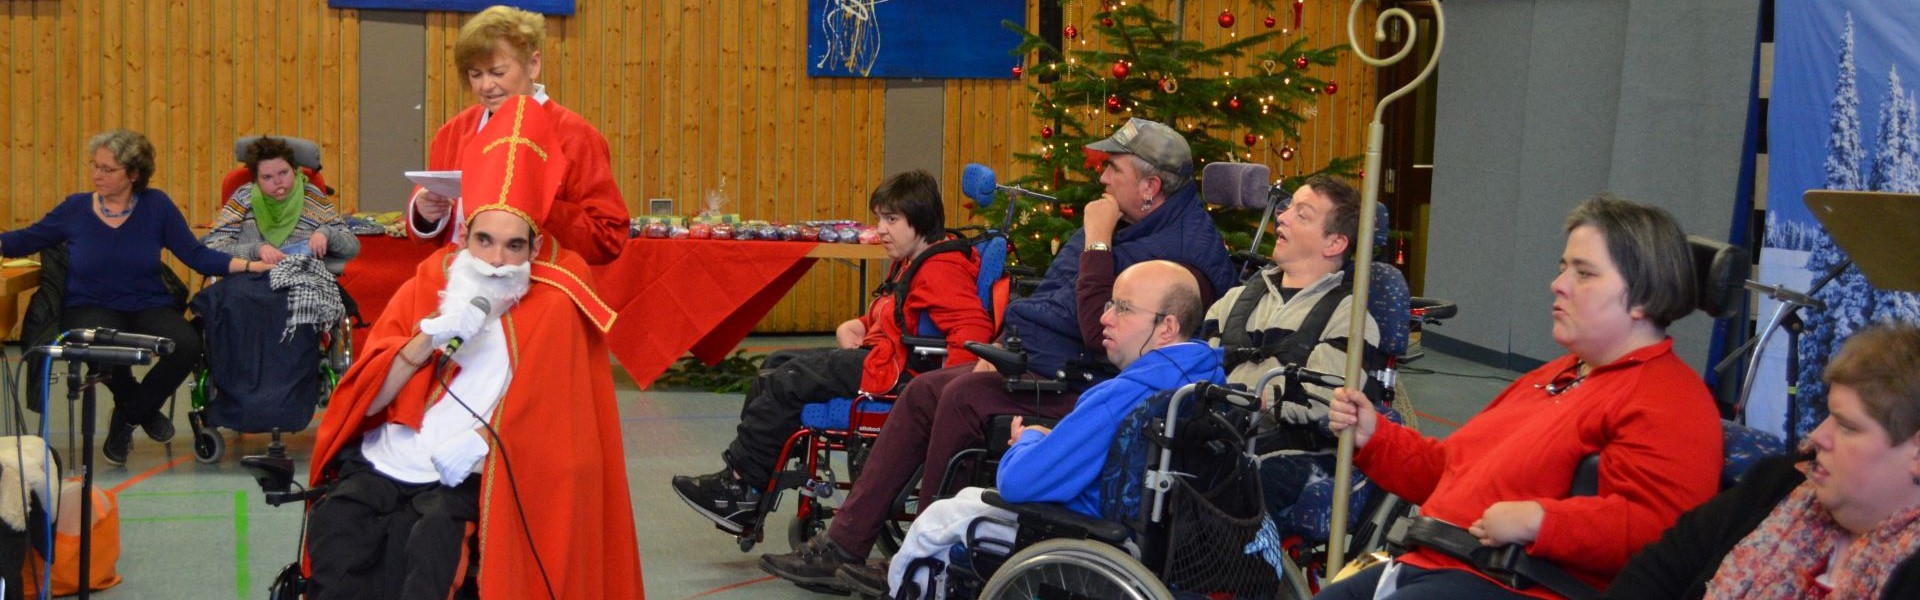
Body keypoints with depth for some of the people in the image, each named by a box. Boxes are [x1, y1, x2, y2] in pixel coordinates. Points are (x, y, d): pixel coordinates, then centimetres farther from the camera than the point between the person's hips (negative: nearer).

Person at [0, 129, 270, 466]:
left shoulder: (156, 205, 0)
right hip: (91, 308, -1)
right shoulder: (76, 208, 1)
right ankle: (143, 409, 1)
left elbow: (196, 255, -3)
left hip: (149, 307, 1)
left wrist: (250, 265, -13)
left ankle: (127, 417, 1)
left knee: (187, 345, -29)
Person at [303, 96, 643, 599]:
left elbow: (549, 415, -2)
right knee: (333, 527, -26)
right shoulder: (427, 285, 10)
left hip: (462, 481, -3)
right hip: (380, 464, 3)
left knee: (432, 538, -32)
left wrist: (480, 443, -18)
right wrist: (428, 339, -12)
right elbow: (367, 399, 4)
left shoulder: (553, 307, 2)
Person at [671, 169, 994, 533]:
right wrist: (859, 325, 8)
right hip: (878, 355, 12)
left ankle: (741, 485, -4)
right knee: (777, 366, 11)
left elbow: (974, 326, -28)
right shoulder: (910, 264, 19)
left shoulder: (941, 269, -16)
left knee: (789, 381, -13)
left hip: (893, 371, -12)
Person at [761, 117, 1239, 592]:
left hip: (1082, 380, -10)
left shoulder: (1183, 248, -18)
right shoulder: (1125, 224, 14)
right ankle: (843, 546, 3)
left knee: (965, 396, -26)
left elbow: (1099, 333, -27)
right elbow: (1047, 298, 23)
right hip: (1030, 358, 11)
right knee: (923, 392, 3)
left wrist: (1097, 243, -21)